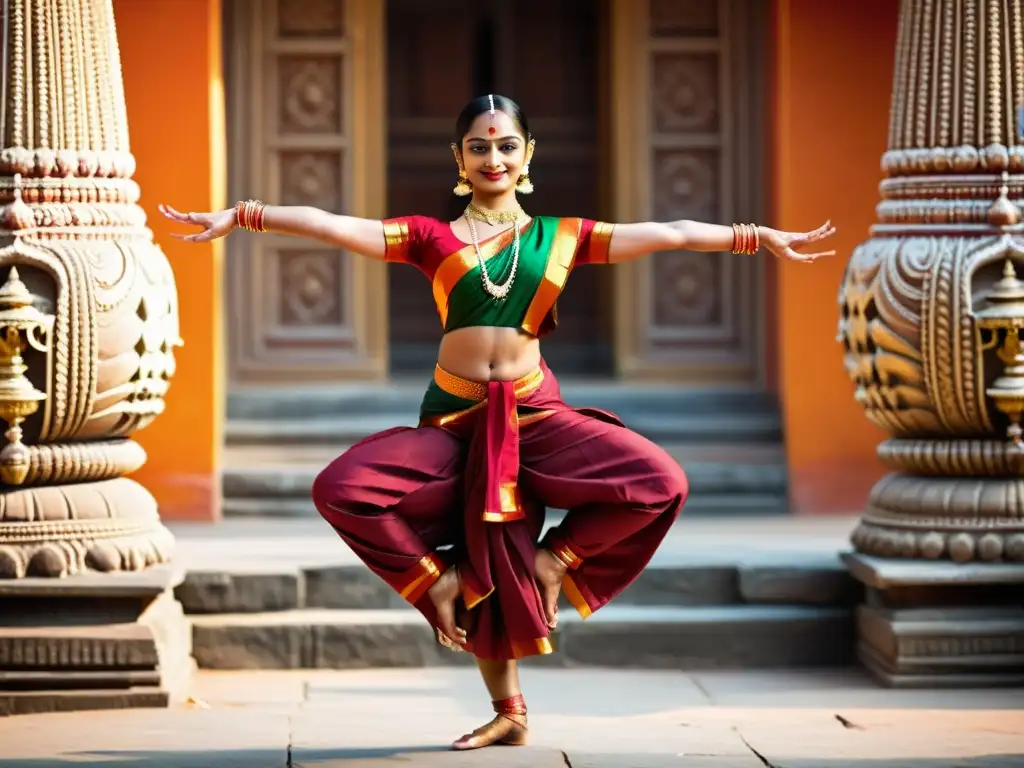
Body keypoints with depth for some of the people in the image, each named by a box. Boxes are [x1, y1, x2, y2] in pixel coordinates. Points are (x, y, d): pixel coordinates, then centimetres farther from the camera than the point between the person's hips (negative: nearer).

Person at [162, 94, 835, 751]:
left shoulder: (561, 238, 9)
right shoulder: (431, 238, 6)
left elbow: (668, 234, 5)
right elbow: (328, 224, -1)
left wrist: (763, 237, 2)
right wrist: (237, 217, -9)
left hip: (537, 417, 0)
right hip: (456, 420, 1)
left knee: (661, 484, -21)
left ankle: (556, 558, 6)